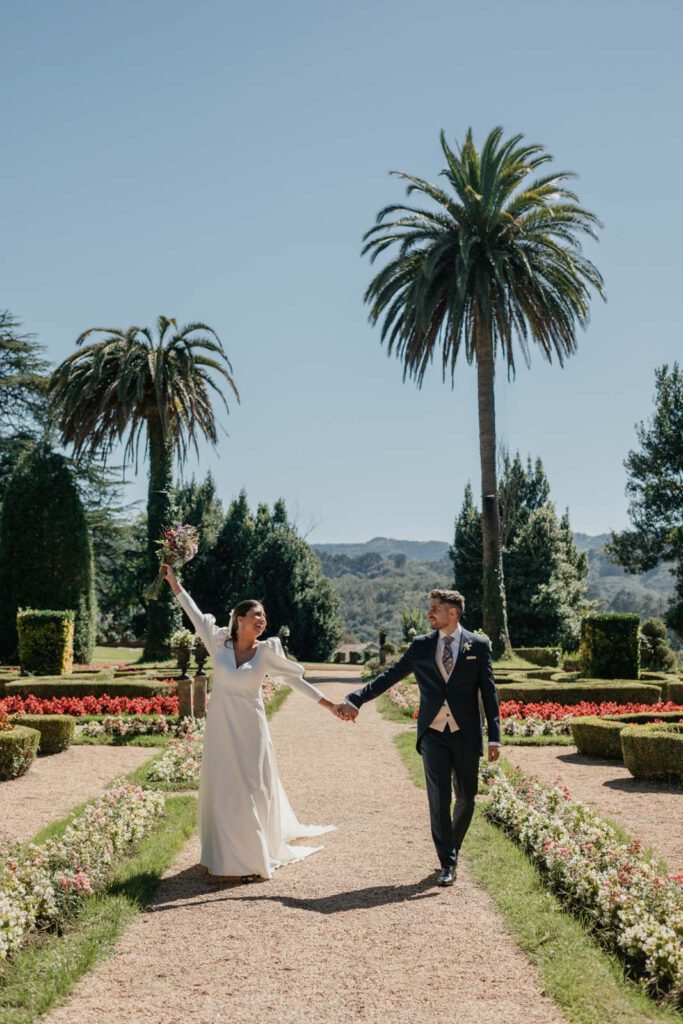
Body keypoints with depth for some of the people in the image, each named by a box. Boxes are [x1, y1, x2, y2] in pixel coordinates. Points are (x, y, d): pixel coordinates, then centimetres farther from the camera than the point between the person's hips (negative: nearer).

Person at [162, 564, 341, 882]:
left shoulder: (266, 651, -4)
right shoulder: (220, 643, -2)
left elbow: (294, 678, 1)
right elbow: (195, 614, 6)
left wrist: (327, 703, -1)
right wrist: (174, 583, 9)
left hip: (249, 731, -1)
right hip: (220, 730, 1)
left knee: (251, 791, 3)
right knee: (221, 791, 8)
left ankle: (253, 858, 15)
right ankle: (224, 856, 21)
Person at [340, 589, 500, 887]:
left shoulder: (478, 645, -1)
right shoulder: (420, 646, 3)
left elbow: (488, 692, -1)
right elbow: (389, 677, 1)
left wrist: (494, 737, -5)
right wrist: (356, 699, -11)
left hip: (466, 736, 0)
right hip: (433, 735, 0)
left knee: (466, 798, 11)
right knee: (439, 800, -2)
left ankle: (452, 849, 36)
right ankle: (447, 863, 8)